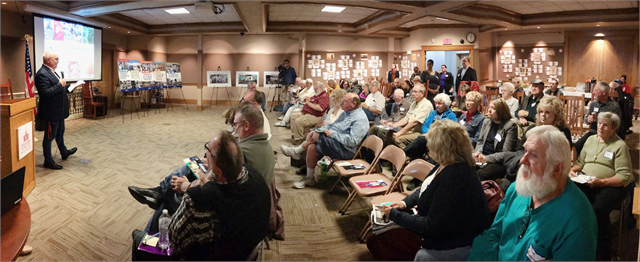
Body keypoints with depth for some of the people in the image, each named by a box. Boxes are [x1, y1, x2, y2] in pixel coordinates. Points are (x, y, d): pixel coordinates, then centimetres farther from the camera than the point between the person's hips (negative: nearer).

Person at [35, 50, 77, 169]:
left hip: (59, 111, 10)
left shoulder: (52, 72, 10)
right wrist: (60, 85, -25)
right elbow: (45, 93, -29)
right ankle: (48, 161, 14)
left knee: (60, 133, 26)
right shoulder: (42, 74, -21)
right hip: (51, 112, -10)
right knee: (49, 136, 2)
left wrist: (68, 87, 7)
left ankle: (64, 152, 44)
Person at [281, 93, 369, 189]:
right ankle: (309, 178, 0)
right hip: (333, 141, 10)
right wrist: (317, 130, 2)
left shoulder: (360, 119, -16)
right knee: (311, 147, -9)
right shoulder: (346, 113, 15)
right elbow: (332, 125, 20)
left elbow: (352, 141, -25)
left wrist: (332, 134, -22)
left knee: (317, 136, -21)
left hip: (345, 150, -10)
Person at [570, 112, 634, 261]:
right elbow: (580, 161, 24)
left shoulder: (620, 146, -2)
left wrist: (600, 182, -20)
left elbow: (625, 177, -8)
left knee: (597, 210, -33)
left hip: (611, 186, -5)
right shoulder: (591, 140, 18)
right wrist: (573, 170, 1)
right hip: (586, 182, 5)